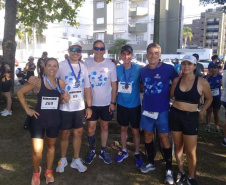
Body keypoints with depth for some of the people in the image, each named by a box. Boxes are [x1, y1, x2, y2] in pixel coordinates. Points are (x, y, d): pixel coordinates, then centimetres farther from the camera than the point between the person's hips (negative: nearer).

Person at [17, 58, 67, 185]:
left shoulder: (61, 83, -2)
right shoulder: (38, 82, -10)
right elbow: (20, 93, -1)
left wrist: (64, 99, -12)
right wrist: (27, 109, -5)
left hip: (54, 120, 3)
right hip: (39, 119, -2)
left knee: (51, 146, 19)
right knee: (37, 151, -4)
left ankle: (49, 171, 41)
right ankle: (36, 172, 28)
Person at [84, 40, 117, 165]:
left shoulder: (110, 65, -4)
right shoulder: (87, 63, -2)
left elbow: (114, 85, 0)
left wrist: (113, 102, -4)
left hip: (106, 103, 0)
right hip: (91, 103, 0)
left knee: (104, 127, 12)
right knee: (91, 128, 5)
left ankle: (103, 151, 28)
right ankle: (92, 151, 25)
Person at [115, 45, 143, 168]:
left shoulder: (139, 69, -13)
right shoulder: (117, 69, -4)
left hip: (134, 104, -3)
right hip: (121, 104, 3)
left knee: (135, 130, 7)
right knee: (123, 128, 17)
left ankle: (137, 153, 28)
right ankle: (124, 151, 36)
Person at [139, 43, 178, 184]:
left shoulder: (168, 69, -9)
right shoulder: (143, 71, 2)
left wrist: (171, 96, 0)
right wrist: (149, 95, 7)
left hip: (162, 110, -4)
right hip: (147, 109, 4)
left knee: (164, 138, 2)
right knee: (148, 136, 14)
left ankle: (169, 170, 19)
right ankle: (150, 163, 35)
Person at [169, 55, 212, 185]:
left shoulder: (202, 83, -8)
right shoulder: (176, 80, 0)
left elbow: (209, 98, 8)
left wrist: (202, 112, 5)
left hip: (191, 117, -3)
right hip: (175, 115, 3)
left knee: (191, 151, 2)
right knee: (178, 146, 14)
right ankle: (181, 172, 33)